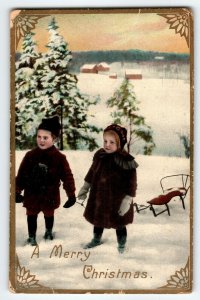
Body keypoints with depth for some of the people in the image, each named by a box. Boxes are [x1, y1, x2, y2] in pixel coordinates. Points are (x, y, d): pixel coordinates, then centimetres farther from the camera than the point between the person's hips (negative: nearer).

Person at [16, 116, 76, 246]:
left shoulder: (59, 158, -15)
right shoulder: (30, 155, -11)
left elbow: (67, 176, -11)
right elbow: (21, 174, -4)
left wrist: (71, 194, -10)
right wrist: (17, 191, -3)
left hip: (50, 195, 0)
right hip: (32, 194, 0)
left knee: (49, 215, 22)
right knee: (31, 216, 13)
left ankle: (49, 232, 48)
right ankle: (32, 237, 32)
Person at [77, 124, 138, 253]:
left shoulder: (126, 160, -23)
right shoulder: (99, 155, -5)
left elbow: (131, 183, -19)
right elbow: (92, 172, 11)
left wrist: (127, 200, -21)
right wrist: (85, 187, 15)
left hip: (117, 200, -5)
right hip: (98, 197, 5)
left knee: (119, 224, 12)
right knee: (97, 220, 24)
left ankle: (122, 245, 36)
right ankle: (96, 239, 49)